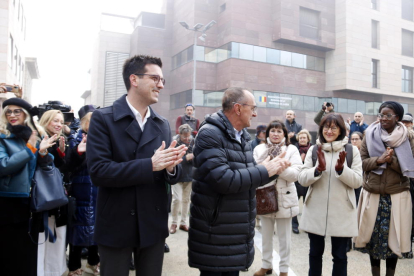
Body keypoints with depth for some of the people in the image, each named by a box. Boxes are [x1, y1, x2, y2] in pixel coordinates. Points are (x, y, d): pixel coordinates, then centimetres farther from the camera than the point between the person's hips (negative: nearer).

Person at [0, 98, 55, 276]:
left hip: (31, 205, 4)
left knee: (29, 255, 16)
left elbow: (48, 168, 9)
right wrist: (30, 148, -20)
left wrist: (43, 152, -11)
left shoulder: (36, 136, 6)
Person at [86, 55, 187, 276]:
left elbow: (173, 174, 5)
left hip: (154, 225, 5)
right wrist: (150, 165, -25)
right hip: (116, 225, -4)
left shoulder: (163, 125, 5)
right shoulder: (103, 118, -9)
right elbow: (98, 171, -19)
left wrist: (171, 167, -19)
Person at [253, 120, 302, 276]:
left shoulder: (292, 150, -2)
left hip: (284, 199, -2)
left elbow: (295, 174, -13)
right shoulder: (259, 149, 4)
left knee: (284, 238, 10)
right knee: (266, 236, 17)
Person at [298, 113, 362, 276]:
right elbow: (302, 179, -4)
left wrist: (341, 169, -22)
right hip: (315, 211, 1)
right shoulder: (313, 149, 2)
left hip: (341, 213, -1)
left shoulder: (352, 150, -1)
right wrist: (318, 168, -21)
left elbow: (357, 181, -5)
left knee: (340, 255, 12)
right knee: (315, 252, 16)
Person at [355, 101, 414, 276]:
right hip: (373, 193, 1)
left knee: (393, 236, 6)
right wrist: (378, 160, -17)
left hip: (397, 194, -1)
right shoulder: (370, 135, 2)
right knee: (373, 235, 9)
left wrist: (392, 160, -19)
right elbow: (362, 162, 0)